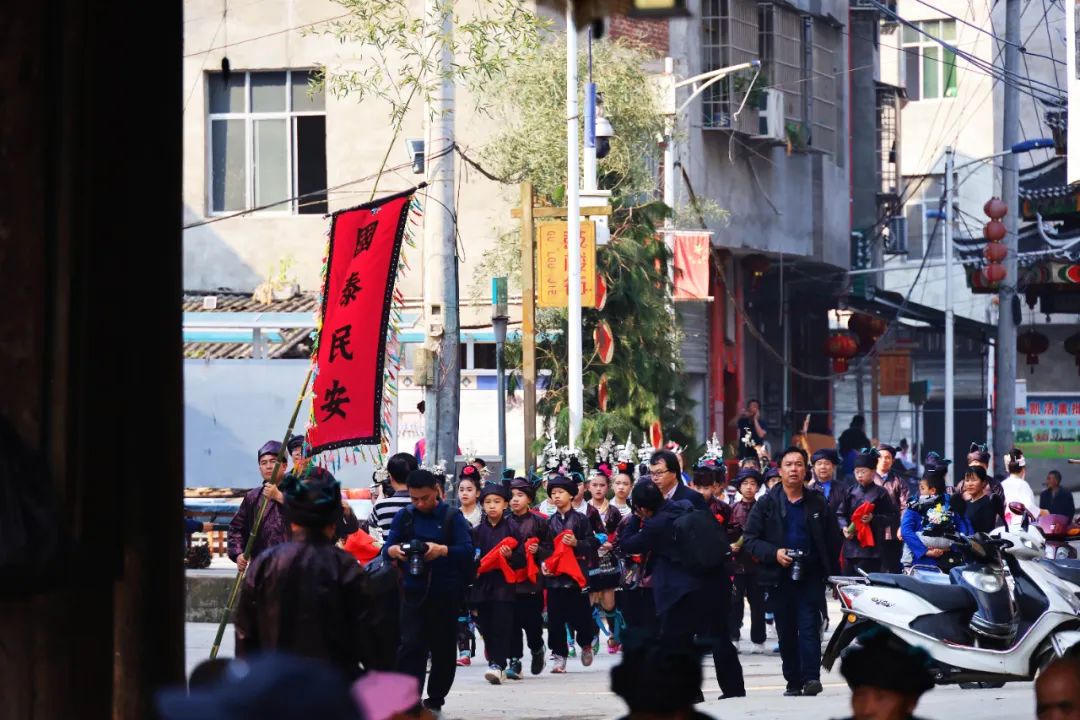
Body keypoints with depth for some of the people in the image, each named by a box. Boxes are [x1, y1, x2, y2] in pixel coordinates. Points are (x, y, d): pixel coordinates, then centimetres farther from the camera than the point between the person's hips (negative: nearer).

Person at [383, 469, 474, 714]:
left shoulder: (452, 517, -1)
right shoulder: (404, 517, 6)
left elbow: (467, 551, -11)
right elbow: (387, 547, 2)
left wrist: (442, 550, -30)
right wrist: (393, 551, -23)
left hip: (446, 594, -1)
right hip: (414, 591, 1)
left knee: (443, 648, 8)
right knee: (411, 646, -10)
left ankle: (436, 699, 22)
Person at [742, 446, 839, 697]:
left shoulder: (818, 504, 8)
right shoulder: (767, 504, 5)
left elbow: (830, 543, 8)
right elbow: (750, 538, 3)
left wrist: (834, 576, 1)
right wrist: (774, 553, -13)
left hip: (811, 576, -1)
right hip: (780, 579, 1)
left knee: (809, 627, -12)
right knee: (786, 633, 5)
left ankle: (811, 676, -16)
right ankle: (793, 681, 10)